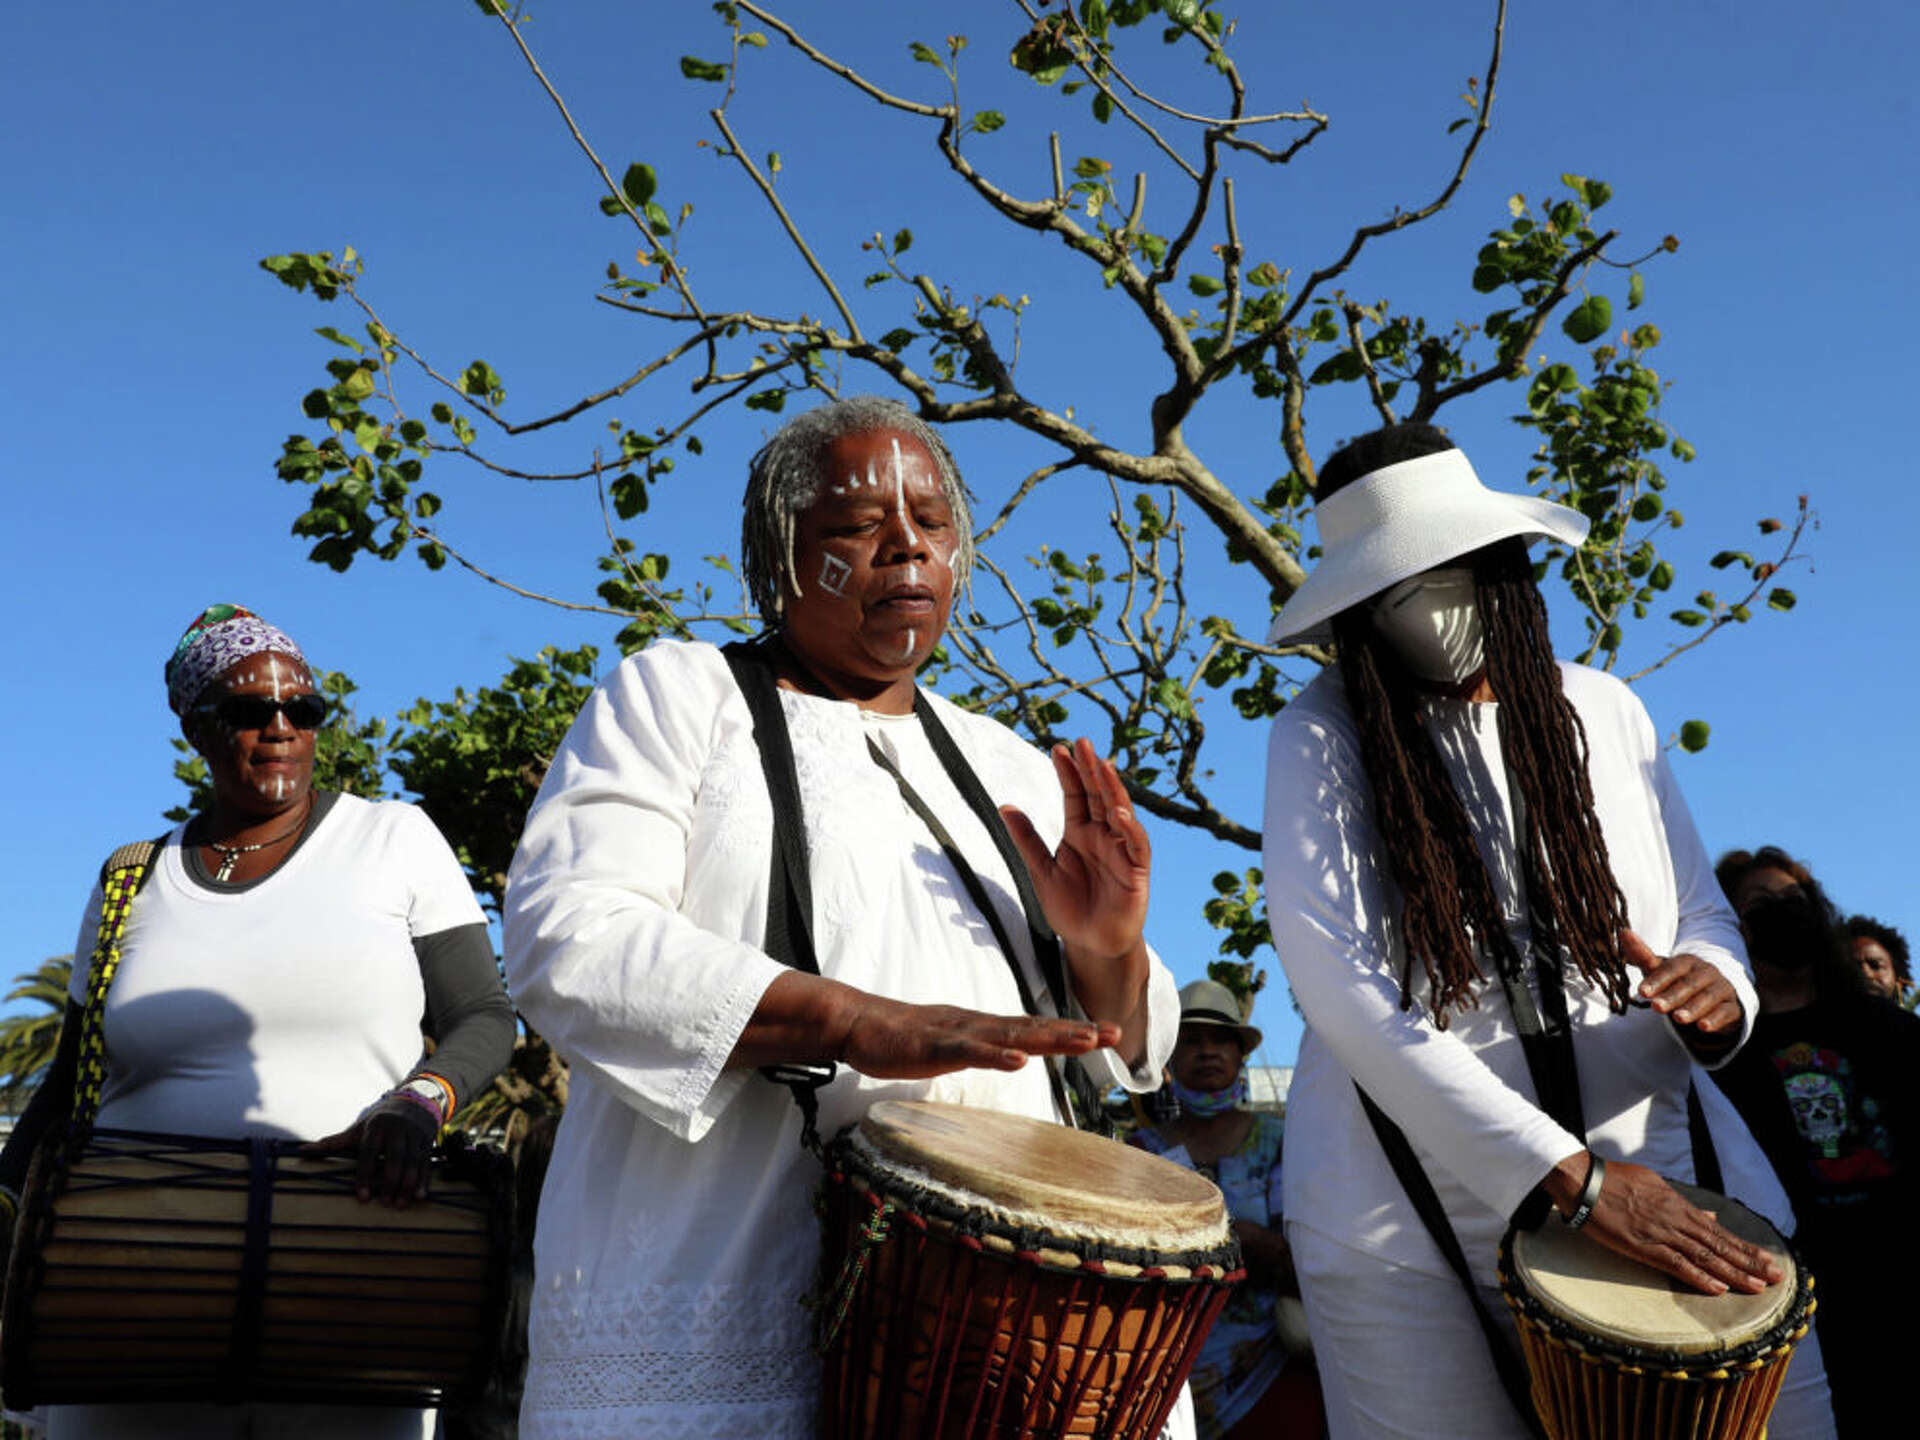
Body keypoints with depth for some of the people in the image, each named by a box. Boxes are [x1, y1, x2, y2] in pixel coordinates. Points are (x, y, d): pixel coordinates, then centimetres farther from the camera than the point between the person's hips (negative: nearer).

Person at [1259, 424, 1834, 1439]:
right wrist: (1572, 1180, -22)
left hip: (1663, 1173, 4)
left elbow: (1705, 917, 13)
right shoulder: (1323, 738, -5)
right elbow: (1340, 984, -16)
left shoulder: (1606, 714, 7)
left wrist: (1715, 992, -14)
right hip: (1413, 1226, -3)